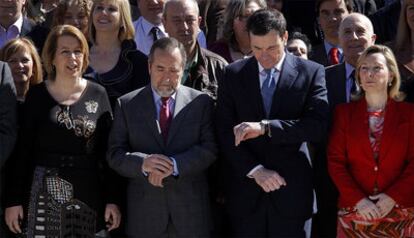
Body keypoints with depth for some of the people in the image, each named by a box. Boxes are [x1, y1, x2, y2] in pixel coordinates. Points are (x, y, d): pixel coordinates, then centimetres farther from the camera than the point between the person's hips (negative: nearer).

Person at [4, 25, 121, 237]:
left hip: (88, 196, 0)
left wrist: (112, 200, 0)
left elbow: (107, 152, 5)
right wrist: (13, 200, 0)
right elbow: (22, 151, 4)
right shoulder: (37, 96, 3)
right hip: (44, 197, 0)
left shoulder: (97, 95, 5)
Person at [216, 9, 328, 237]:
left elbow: (318, 125, -12)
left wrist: (265, 127, -21)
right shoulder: (234, 74, 5)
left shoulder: (311, 72, 0)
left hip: (291, 190, -1)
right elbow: (225, 131, 1)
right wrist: (255, 170, -11)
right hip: (245, 190, 2)